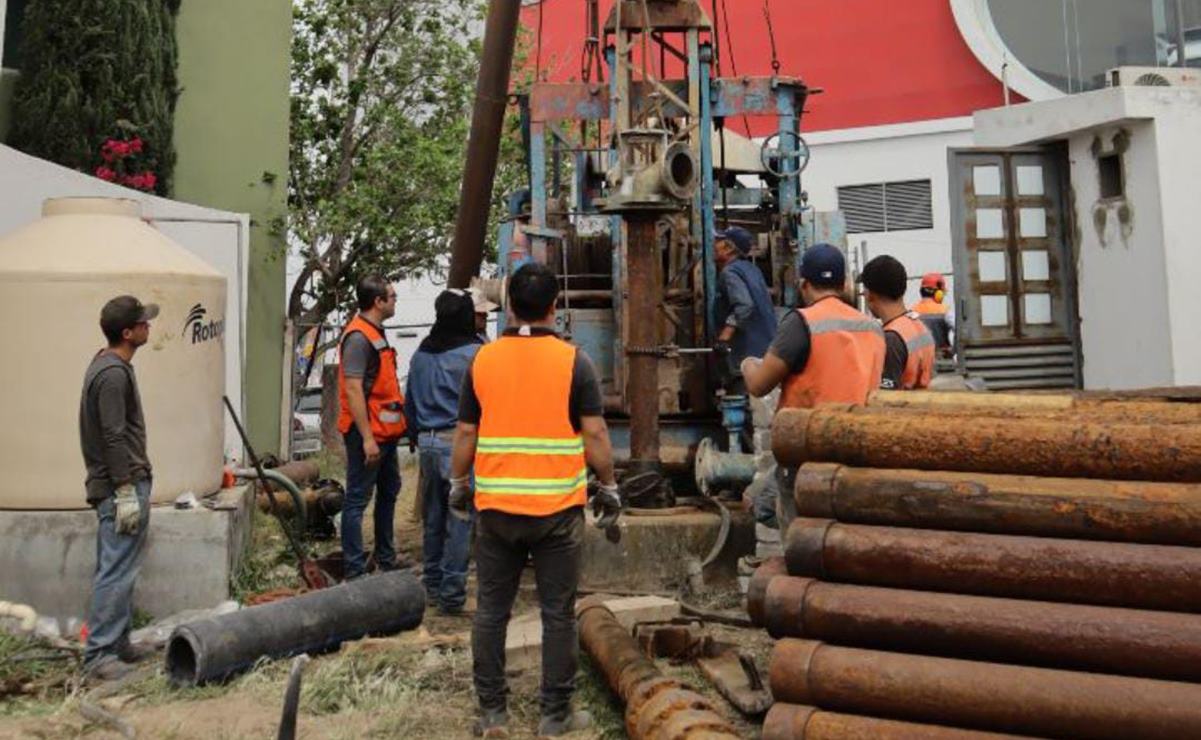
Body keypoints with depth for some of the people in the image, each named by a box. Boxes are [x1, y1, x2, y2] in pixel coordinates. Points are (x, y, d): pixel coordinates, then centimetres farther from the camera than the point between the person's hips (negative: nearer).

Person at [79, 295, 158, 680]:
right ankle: (98, 655, -3)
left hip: (123, 483, 11)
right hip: (122, 486, -11)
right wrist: (126, 492, -20)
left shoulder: (108, 365, 14)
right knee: (117, 572, -7)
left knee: (116, 569, 15)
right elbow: (113, 438, -21)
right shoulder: (113, 374, -17)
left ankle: (117, 644, 24)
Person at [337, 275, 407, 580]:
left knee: (388, 492, 20)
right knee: (357, 500, -3)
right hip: (367, 433, -11)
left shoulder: (376, 333, 14)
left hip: (385, 431, 11)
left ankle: (386, 560, 34)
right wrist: (367, 438, -25)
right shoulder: (358, 337, -17)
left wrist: (398, 421, 20)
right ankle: (355, 572, 3)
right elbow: (353, 389, -23)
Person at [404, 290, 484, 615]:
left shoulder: (420, 355, 10)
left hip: (427, 443, 6)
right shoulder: (474, 353, -10)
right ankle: (451, 594, 2)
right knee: (460, 521, -1)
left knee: (433, 519, 15)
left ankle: (432, 586, 24)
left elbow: (410, 404, 17)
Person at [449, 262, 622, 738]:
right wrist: (608, 488, 5)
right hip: (557, 507, -2)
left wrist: (458, 485, 17)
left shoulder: (483, 360, 1)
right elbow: (595, 434, -7)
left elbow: (465, 434, 4)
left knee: (492, 610, 13)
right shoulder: (572, 361, -6)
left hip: (495, 506, 2)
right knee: (558, 614, 8)